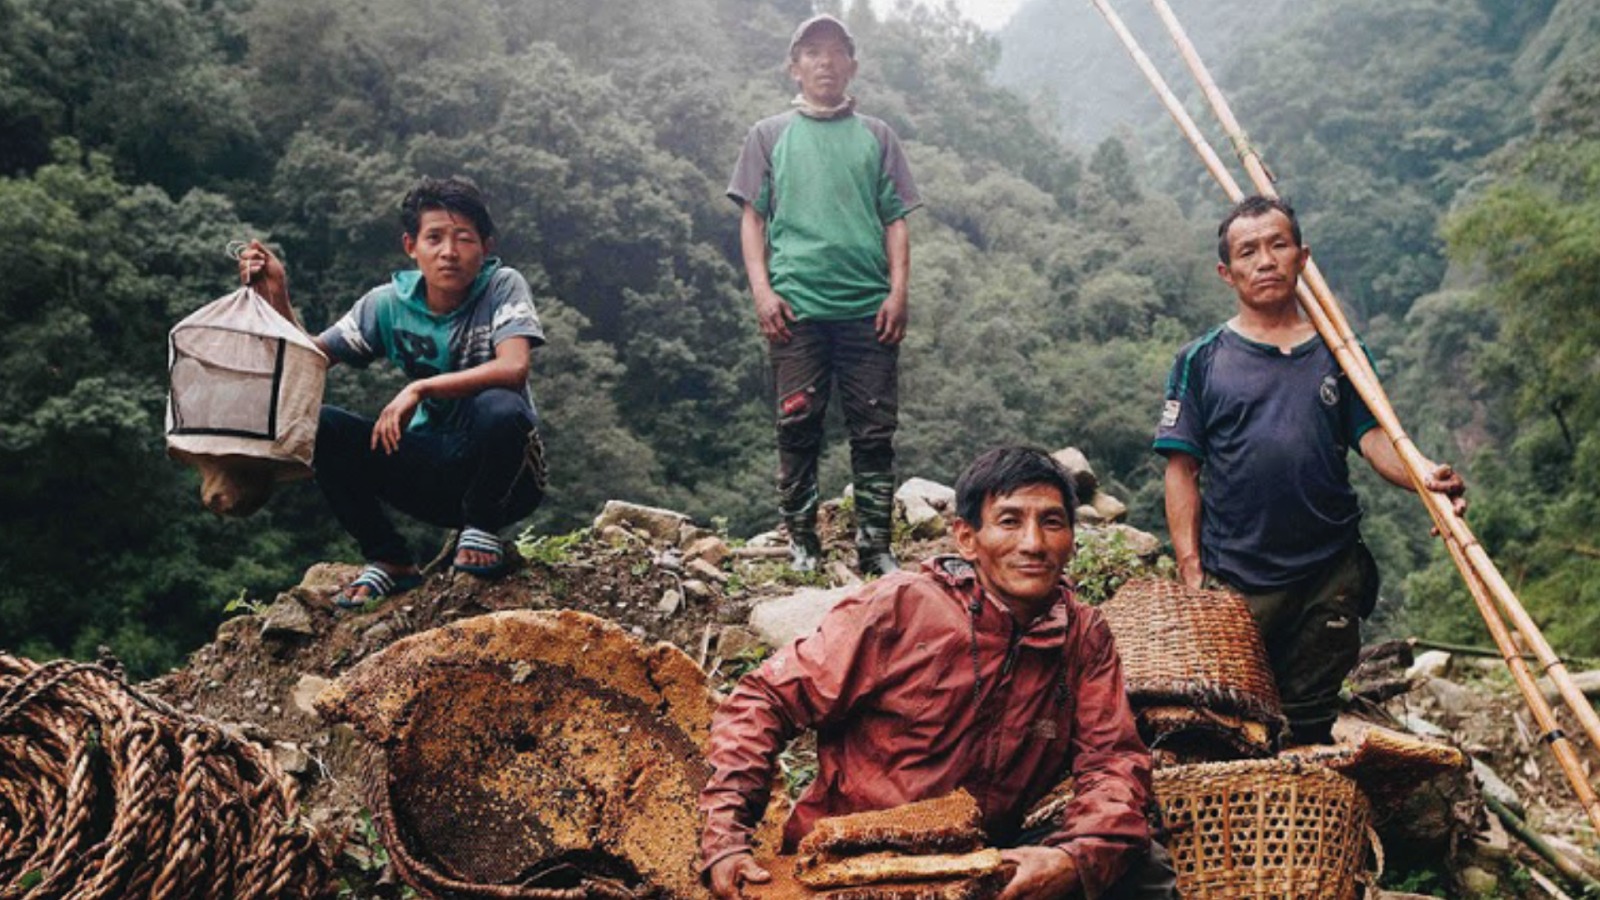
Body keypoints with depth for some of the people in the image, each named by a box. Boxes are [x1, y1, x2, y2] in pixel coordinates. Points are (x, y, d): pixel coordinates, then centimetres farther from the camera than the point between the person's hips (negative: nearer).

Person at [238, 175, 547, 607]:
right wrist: (277, 296, -17)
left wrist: (419, 388, -33)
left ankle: (481, 528, -6)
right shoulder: (389, 303, -1)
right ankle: (390, 561, 1)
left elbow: (513, 368, -29)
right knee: (316, 424, -15)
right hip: (433, 473, 4)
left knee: (500, 408, -37)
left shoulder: (503, 286, -12)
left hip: (505, 474, -4)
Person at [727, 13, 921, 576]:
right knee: (798, 426, 1)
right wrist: (762, 289, -4)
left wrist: (898, 291, -1)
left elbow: (896, 221, 11)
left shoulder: (876, 137, 15)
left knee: (875, 430, 1)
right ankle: (801, 542, 12)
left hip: (869, 309, 1)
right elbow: (752, 217, 8)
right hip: (797, 307, -1)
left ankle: (874, 546, 9)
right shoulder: (770, 136, 13)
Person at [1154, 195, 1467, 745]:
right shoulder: (1201, 361, 2)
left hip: (1331, 577, 2)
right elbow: (1182, 471, 0)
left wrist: (1427, 476, -22)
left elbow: (1373, 437, 0)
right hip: (1234, 582, -2)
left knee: (1310, 725, 13)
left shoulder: (1338, 355, 9)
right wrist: (1190, 570, -8)